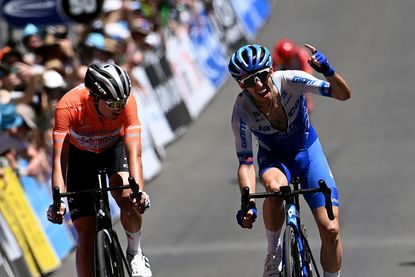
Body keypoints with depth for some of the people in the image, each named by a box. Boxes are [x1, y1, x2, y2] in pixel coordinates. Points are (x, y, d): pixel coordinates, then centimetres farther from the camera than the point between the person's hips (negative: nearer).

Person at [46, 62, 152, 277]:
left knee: (127, 197, -28)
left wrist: (138, 190, -54)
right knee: (86, 233, -8)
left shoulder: (126, 102, -33)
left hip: (115, 148, 0)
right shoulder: (68, 106, -37)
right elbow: (59, 159, -39)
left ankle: (135, 253, -2)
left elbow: (134, 154, -37)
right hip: (81, 154, 0)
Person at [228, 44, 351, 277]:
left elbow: (343, 94, -29)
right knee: (274, 186, -38)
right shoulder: (242, 111, -28)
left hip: (306, 151, 1)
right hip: (274, 158, -1)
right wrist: (248, 203, -40)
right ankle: (274, 253, -16)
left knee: (330, 229, -13)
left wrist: (328, 71, -50)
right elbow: (246, 162, -25)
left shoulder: (288, 81, -28)